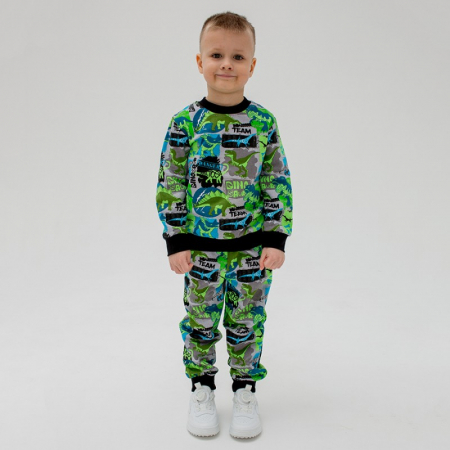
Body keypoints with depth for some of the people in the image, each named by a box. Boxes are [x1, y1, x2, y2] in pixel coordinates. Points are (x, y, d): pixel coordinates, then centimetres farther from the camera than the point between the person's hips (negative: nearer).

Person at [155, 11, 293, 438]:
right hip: (200, 245, 0)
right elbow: (170, 185, -3)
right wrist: (176, 241, -5)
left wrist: (276, 238, -5)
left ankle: (245, 389, 32)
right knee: (200, 319, 13)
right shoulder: (185, 122, -6)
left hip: (253, 246, 0)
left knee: (247, 321, 12)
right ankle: (201, 387, 33)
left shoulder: (264, 122, -4)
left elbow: (278, 184, -1)